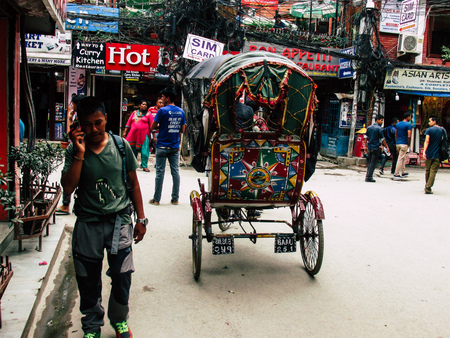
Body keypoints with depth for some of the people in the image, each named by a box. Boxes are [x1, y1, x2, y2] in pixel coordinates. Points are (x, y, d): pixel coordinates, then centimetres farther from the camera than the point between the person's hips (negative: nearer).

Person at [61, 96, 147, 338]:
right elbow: (68, 187, -13)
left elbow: (133, 184, 7)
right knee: (88, 281, 11)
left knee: (121, 277, 4)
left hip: (119, 220, 0)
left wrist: (141, 219, 6)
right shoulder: (74, 151, -2)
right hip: (87, 223, 0)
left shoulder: (121, 145, -1)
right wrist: (80, 153, -19)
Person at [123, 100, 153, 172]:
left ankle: (144, 166, 2)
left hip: (143, 135, -3)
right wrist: (125, 132, 10)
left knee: (144, 151, -5)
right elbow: (128, 123, 15)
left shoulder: (148, 114, 4)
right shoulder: (134, 113, 12)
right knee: (132, 149, 10)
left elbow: (152, 126, 1)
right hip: (133, 134, 3)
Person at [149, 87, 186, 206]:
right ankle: (175, 199, 11)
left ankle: (156, 199, 7)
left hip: (162, 146, -4)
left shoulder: (162, 110, -10)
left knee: (160, 172, 1)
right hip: (175, 147, 4)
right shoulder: (181, 112, 6)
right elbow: (182, 130, 11)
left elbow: (153, 127, -6)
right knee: (175, 171, 8)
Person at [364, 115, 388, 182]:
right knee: (373, 163, -4)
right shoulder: (379, 128, -9)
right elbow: (382, 139, -7)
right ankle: (369, 177, -6)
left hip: (369, 148, 7)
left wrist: (366, 146, 17)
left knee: (369, 162, 14)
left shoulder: (369, 128, 11)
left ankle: (368, 176, 16)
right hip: (376, 148, -7)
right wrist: (386, 146, 2)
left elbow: (365, 138, 12)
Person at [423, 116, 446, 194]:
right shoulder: (442, 130, 7)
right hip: (438, 155, 2)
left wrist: (424, 151, -23)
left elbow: (427, 141, -16)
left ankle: (427, 186, 25)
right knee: (433, 172, -2)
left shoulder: (429, 130, -5)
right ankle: (428, 188, -11)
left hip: (429, 154, -2)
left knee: (427, 170, 14)